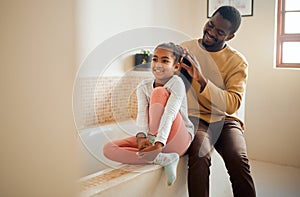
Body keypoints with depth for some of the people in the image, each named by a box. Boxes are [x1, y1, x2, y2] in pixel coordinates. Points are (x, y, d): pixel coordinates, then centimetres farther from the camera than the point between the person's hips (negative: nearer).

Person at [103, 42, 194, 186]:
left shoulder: (176, 82, -10)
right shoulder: (143, 86, 4)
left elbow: (169, 114, -24)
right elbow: (142, 113, -11)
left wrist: (159, 143, -36)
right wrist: (142, 136, -31)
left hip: (178, 141, -5)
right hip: (151, 139, 6)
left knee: (159, 92, -22)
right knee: (108, 148, -15)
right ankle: (161, 159, -26)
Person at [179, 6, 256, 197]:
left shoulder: (237, 61, -2)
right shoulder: (184, 49, 3)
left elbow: (233, 104, -16)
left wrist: (202, 80, -26)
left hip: (224, 119, 1)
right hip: (194, 117, 0)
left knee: (238, 159, -28)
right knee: (200, 155, -32)